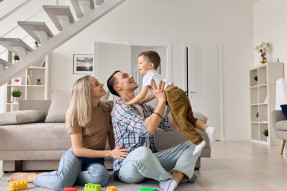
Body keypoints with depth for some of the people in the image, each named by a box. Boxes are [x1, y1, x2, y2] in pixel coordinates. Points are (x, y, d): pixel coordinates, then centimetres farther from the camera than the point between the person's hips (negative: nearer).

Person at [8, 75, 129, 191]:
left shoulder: (107, 108, 3)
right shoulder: (76, 114, -10)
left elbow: (112, 138, 9)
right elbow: (78, 150, -13)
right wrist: (109, 153, -19)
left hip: (95, 158, 4)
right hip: (76, 155, -3)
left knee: (101, 176, -34)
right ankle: (31, 176, -2)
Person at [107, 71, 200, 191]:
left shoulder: (144, 108, 18)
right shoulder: (119, 108, -9)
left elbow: (170, 126, 13)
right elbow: (147, 129, -24)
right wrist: (161, 101, -18)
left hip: (150, 160, 8)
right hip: (126, 166, -8)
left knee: (192, 145, 0)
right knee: (142, 152, -42)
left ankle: (175, 178, -28)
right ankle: (168, 178, -11)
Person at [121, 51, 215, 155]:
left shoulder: (148, 76, 2)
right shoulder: (155, 75, 31)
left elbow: (142, 95, -4)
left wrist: (128, 103, 5)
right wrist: (141, 102, 35)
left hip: (174, 96, -9)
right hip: (180, 93, 9)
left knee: (180, 121, -7)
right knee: (189, 118, 13)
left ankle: (198, 141, -8)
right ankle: (208, 129, 2)